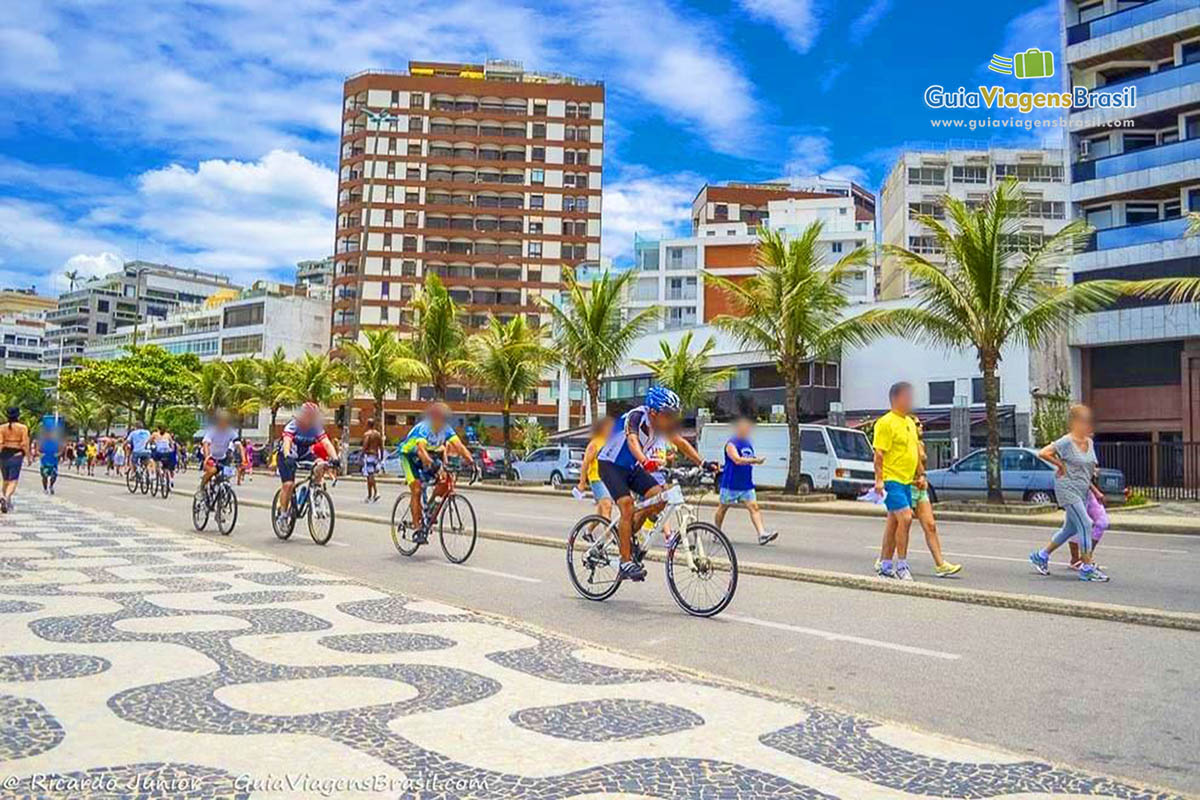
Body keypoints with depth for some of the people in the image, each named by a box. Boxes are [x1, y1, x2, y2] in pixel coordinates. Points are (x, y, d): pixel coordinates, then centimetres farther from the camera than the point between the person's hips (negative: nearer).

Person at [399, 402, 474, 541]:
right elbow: (421, 449, -48)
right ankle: (417, 528, -14)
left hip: (430, 455, 5)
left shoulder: (446, 429, -15)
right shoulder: (422, 429, -32)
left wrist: (470, 460, -41)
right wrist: (430, 462, -65)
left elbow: (459, 445, -25)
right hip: (409, 456, -5)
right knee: (416, 489, -18)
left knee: (445, 479, -18)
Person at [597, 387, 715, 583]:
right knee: (627, 506, -22)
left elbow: (680, 442, -4)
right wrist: (645, 462, -64)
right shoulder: (636, 417, -28)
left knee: (659, 496, -12)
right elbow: (633, 441, -45)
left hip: (633, 467, 7)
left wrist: (703, 463, -15)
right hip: (611, 465, -7)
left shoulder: (663, 421, -7)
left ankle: (625, 532, 6)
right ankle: (626, 562, -14)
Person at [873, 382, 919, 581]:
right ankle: (901, 565, -6)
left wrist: (920, 475, 22)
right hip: (891, 481, -9)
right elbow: (879, 454, -15)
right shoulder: (886, 423, -11)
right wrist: (879, 479, -20)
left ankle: (885, 565, 20)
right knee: (905, 518, -16)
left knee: (894, 522, 12)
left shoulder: (910, 422, 16)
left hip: (906, 481, 9)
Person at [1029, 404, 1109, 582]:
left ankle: (1041, 556, 24)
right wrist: (1061, 465, -14)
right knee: (1085, 525, -12)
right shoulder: (1066, 442, -14)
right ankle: (1087, 568, -5)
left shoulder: (1089, 443, 11)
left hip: (1083, 492, 9)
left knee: (1070, 529, 13)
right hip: (1068, 490, -8)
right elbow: (1043, 453, -19)